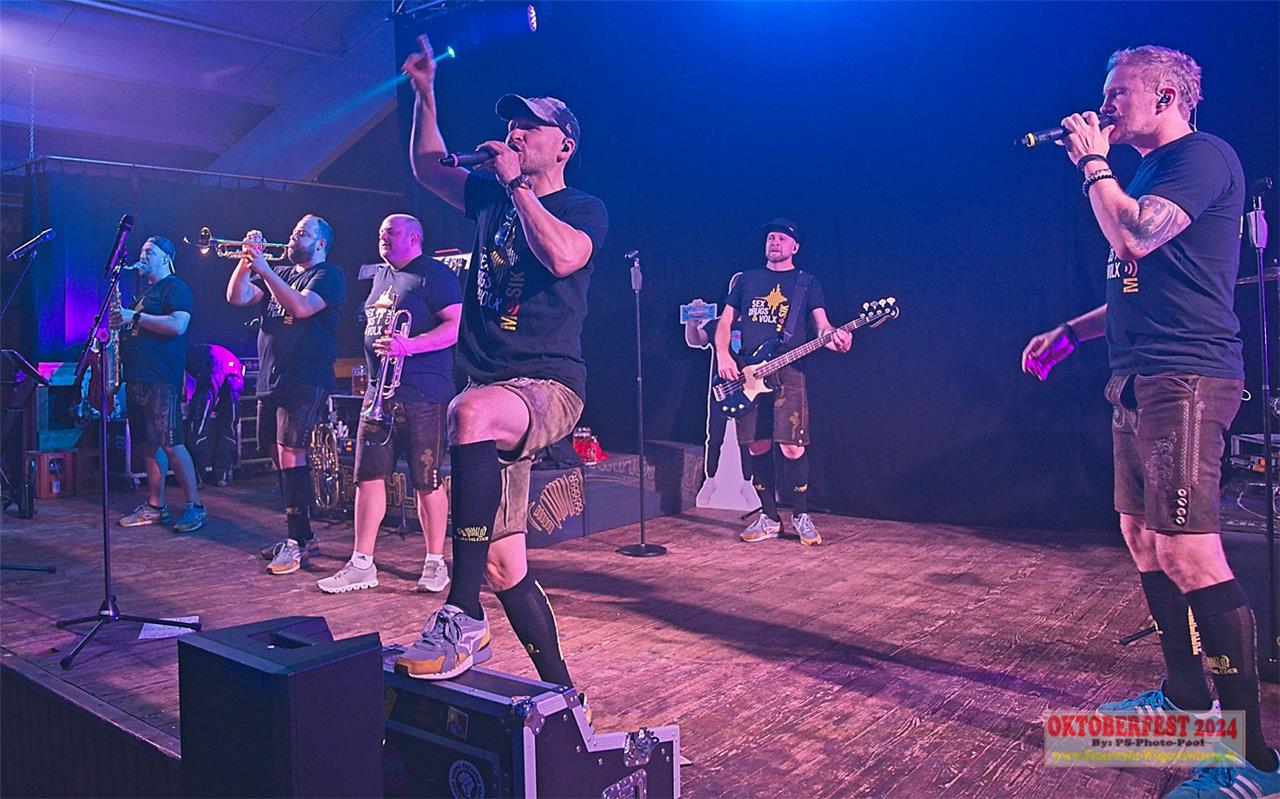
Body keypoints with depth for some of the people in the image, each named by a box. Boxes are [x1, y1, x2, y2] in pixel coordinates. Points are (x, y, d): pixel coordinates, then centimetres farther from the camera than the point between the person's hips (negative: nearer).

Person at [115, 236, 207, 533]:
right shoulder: (145, 291, 24)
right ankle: (155, 506, 14)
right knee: (148, 443, 9)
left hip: (161, 378, -9)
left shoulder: (175, 288, -4)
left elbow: (178, 325, -19)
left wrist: (135, 317, -17)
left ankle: (195, 506, -9)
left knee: (169, 443, -13)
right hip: (138, 377, 9)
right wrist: (122, 322, 11)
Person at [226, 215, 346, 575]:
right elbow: (237, 297, 12)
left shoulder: (328, 275, -2)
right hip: (270, 380, 8)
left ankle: (298, 541, -9)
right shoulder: (280, 274, 21)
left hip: (305, 380, -8)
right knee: (281, 458, 10)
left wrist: (264, 270, -20)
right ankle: (303, 537, 18)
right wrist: (247, 261, 1)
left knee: (290, 454, -14)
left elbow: (301, 306, -20)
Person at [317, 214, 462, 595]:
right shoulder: (382, 275, 20)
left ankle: (435, 563, 11)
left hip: (422, 395, -8)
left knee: (427, 482, -1)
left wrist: (409, 346, -25)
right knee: (369, 476, 6)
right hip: (378, 392, 8)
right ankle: (362, 564, 13)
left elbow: (457, 326, -16)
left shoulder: (434, 275, -5)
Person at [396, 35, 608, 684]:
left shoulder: (584, 209, 1)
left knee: (470, 412, -42)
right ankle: (559, 690, 20)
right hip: (496, 394, 7)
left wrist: (517, 183, -11)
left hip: (548, 386, -7)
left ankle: (462, 618, -38)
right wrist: (426, 93, 24)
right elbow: (428, 167, 32)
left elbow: (562, 256, -21)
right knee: (502, 565, 5)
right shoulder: (492, 197, 19)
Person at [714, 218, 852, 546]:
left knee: (792, 447, -9)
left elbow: (822, 327, 3)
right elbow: (725, 322, 15)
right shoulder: (746, 280, 16)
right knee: (757, 448, 4)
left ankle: (801, 516, 9)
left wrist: (836, 339, -21)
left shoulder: (807, 283, 10)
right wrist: (723, 355, -3)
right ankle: (769, 517, 17)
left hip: (787, 372, -2)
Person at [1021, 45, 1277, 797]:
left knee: (1188, 556, -14)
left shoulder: (1204, 156, -6)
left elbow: (1133, 239, -21)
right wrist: (1071, 332, 22)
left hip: (1185, 379, -10)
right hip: (1139, 381, 10)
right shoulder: (1149, 173, 23)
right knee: (1143, 540, 13)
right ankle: (1186, 698, 26)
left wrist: (1093, 161, -7)